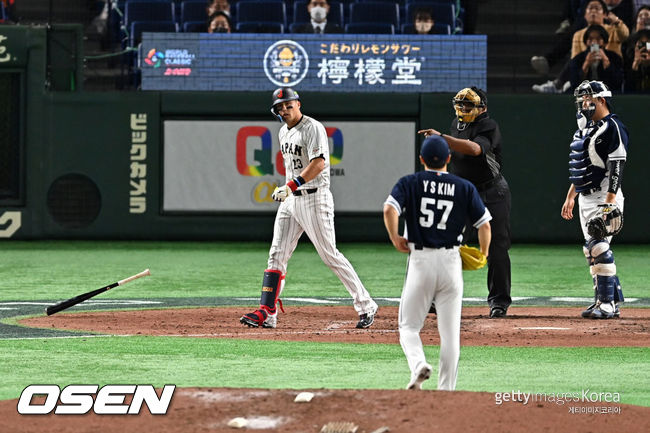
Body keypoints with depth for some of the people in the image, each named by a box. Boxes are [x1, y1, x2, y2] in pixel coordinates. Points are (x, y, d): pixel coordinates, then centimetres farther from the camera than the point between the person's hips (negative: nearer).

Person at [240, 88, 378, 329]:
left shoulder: (313, 128, -14)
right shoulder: (284, 132, 14)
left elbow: (319, 164, -26)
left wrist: (291, 185, -31)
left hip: (314, 198, -8)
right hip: (290, 200, 8)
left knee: (330, 255, -6)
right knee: (277, 255, 0)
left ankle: (366, 306, 3)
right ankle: (267, 313, -1)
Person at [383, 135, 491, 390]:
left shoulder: (410, 183, 2)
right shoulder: (465, 188, 5)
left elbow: (390, 209, -16)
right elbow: (484, 225, 3)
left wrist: (395, 239, -2)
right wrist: (483, 255, 19)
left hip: (420, 260, -1)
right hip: (451, 261, 1)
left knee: (409, 326, 8)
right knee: (450, 330, 7)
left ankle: (418, 364, -19)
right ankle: (446, 388, 5)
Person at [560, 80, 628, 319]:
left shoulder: (612, 127, -12)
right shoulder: (585, 128, 18)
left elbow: (617, 167, -19)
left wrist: (609, 203, -25)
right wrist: (570, 196, 24)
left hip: (604, 197, -10)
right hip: (586, 198, 10)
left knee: (599, 247, -15)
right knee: (592, 251, 8)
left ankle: (607, 304, -14)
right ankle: (612, 302, 12)